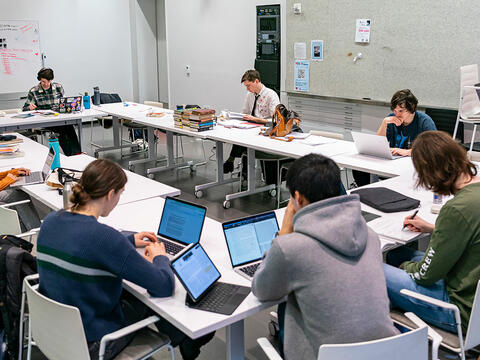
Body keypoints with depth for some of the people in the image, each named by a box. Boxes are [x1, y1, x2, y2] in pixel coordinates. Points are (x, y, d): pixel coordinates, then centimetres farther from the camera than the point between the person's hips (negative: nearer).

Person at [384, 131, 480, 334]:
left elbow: (426, 274, -18)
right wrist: (433, 229, 14)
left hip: (464, 311, -9)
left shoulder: (457, 209, -29)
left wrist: (405, 267, 2)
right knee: (395, 254, 19)